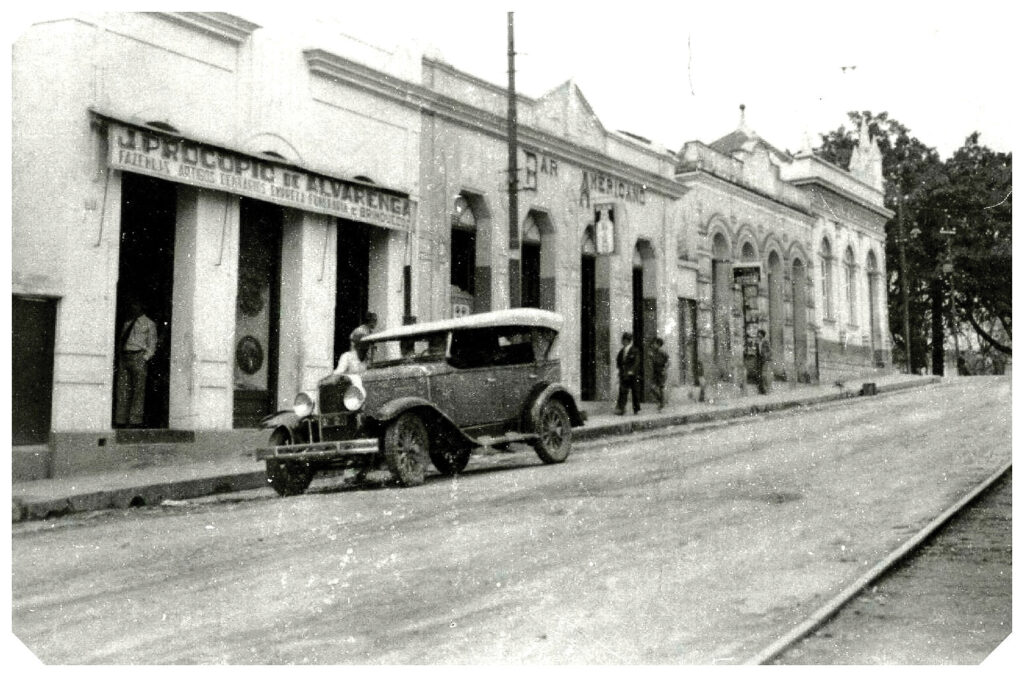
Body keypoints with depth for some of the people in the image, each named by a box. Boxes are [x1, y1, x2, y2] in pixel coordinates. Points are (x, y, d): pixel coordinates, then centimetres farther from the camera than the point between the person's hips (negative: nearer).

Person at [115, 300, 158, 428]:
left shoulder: (149, 324, 7)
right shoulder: (127, 323, 22)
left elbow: (152, 344, 1)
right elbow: (120, 340, 23)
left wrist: (145, 359, -10)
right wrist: (119, 358, 10)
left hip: (139, 356, -5)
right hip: (124, 357, 5)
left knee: (138, 390, -9)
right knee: (122, 389, 2)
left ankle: (135, 421, -10)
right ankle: (120, 421, 3)